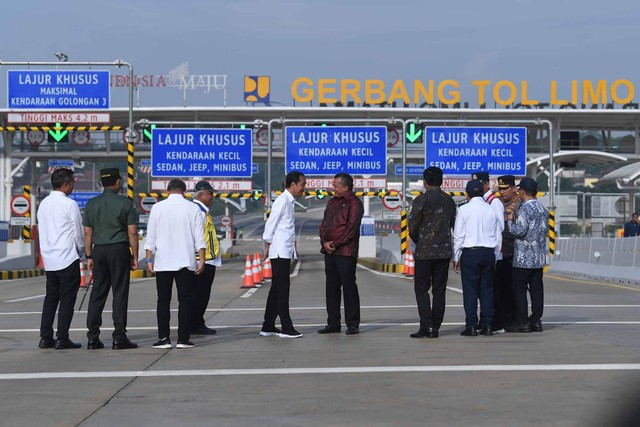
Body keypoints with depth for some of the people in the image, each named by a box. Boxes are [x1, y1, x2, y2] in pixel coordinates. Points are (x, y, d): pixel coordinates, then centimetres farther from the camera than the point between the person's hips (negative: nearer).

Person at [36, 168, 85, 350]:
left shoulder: (43, 204, 10)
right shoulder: (69, 205, -12)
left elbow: (43, 231, 15)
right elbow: (78, 233, -8)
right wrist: (81, 251, 10)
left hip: (49, 260, 7)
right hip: (67, 259, -7)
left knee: (51, 298, 12)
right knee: (67, 300, -2)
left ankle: (45, 338, 11)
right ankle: (62, 339, -3)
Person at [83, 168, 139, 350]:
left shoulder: (91, 204, 7)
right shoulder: (126, 203, -3)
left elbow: (87, 233, 8)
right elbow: (132, 232, -5)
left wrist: (89, 256, 13)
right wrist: (134, 257, 1)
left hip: (99, 250, 4)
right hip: (119, 250, -4)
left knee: (97, 293, 6)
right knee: (120, 293, -1)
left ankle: (93, 337, 4)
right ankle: (119, 337, -3)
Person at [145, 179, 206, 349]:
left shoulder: (157, 208, 3)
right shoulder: (192, 208, 2)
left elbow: (151, 236, 2)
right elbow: (199, 237, 0)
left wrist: (149, 259, 6)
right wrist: (201, 259, 2)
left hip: (163, 263, 0)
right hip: (186, 263, 0)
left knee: (163, 301, 5)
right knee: (185, 301, 2)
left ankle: (163, 338, 1)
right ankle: (183, 339, -1)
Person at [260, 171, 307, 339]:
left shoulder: (289, 201, 16)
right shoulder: (282, 200, -12)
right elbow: (270, 224, -13)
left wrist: (293, 246, 11)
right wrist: (267, 248, -10)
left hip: (285, 252, 9)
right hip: (280, 252, -9)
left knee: (277, 289, 11)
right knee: (282, 289, -8)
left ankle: (268, 327, 15)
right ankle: (286, 328, -8)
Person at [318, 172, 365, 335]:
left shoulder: (354, 203, -6)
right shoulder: (332, 202, 19)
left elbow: (351, 227, -14)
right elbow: (324, 224, 17)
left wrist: (335, 243, -13)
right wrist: (324, 242, 0)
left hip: (345, 251, -8)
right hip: (329, 251, 8)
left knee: (349, 286, -5)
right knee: (331, 287, 9)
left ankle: (352, 324, -1)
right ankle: (333, 323, 15)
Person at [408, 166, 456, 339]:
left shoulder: (421, 200, -10)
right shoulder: (449, 200, 6)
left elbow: (412, 228, -9)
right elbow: (452, 224, 10)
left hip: (425, 251, -4)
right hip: (444, 251, 4)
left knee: (421, 289, 2)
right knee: (439, 290, 8)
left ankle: (426, 326, -9)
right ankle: (435, 327, 8)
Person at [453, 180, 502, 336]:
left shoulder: (464, 210, -4)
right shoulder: (491, 210, 8)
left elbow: (458, 235, -4)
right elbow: (498, 236, 12)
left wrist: (456, 257, 3)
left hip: (470, 253, -4)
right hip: (489, 253, 4)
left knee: (470, 290, -2)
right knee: (487, 289, 8)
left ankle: (471, 326, -4)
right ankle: (487, 325, 6)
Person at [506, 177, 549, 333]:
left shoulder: (525, 209, -13)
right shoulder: (543, 209, 13)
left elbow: (519, 232, -20)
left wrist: (510, 221, -2)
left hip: (524, 258, -8)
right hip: (539, 257, 8)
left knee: (519, 289, -2)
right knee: (536, 288, 8)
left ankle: (523, 322, -3)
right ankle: (536, 321, 9)